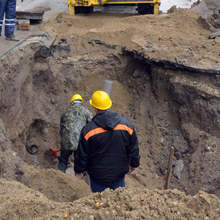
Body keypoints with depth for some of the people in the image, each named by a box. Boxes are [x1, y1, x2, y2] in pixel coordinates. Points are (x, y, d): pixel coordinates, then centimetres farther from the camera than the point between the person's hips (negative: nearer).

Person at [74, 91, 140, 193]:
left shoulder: (88, 130, -18)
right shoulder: (126, 124, -10)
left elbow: (81, 154, -9)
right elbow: (133, 149, 1)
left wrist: (79, 171, 8)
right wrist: (133, 164, 17)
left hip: (97, 176, -2)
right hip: (119, 173, 2)